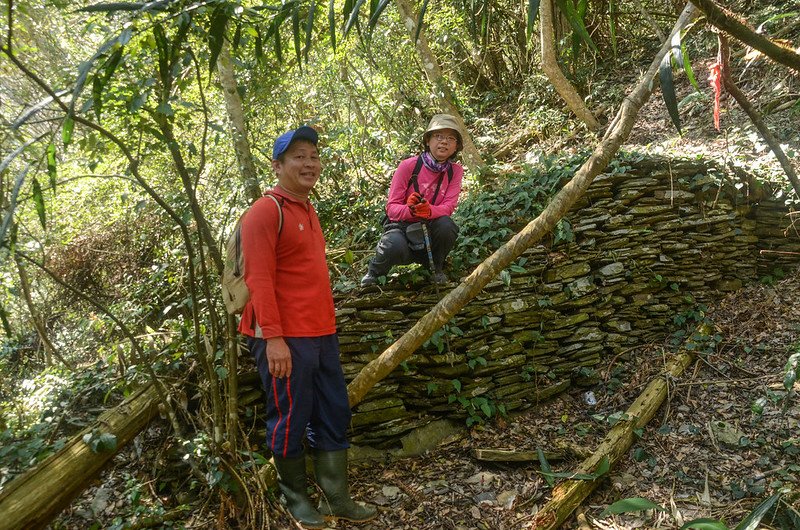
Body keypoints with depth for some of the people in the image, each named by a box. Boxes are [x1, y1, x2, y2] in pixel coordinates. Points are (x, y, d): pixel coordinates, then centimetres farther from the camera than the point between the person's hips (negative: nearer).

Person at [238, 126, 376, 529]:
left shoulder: (307, 209, 16)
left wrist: (326, 323, 18)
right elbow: (259, 279, -18)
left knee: (334, 416, 13)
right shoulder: (266, 211, -11)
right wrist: (273, 337, -22)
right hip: (284, 339, -9)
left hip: (321, 334, 9)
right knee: (290, 420, 5)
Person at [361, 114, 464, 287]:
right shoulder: (408, 166, -15)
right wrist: (409, 209, -37)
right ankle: (374, 271, 0)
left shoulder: (455, 171, -6)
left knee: (446, 225, -32)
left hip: (430, 228, 2)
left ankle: (436, 267, -1)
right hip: (401, 225, -2)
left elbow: (448, 208, -15)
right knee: (396, 246, -37)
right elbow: (391, 207, -14)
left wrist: (429, 210, -38)